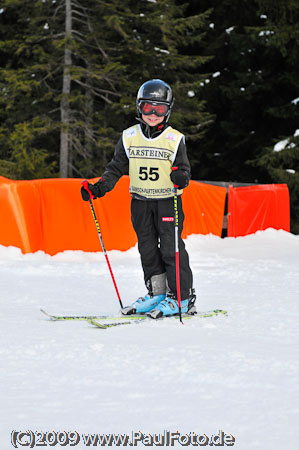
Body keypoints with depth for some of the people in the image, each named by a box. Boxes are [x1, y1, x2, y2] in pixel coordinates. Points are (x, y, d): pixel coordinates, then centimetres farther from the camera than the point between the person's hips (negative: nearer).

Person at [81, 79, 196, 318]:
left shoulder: (175, 139, -6)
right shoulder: (129, 137, 3)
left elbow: (184, 170, -2)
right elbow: (116, 168, 10)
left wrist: (181, 178, -25)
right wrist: (98, 188, -1)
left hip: (168, 201, -4)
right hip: (140, 202, 4)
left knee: (171, 248, -8)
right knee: (147, 249, 9)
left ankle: (182, 297, -3)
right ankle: (157, 293, 19)